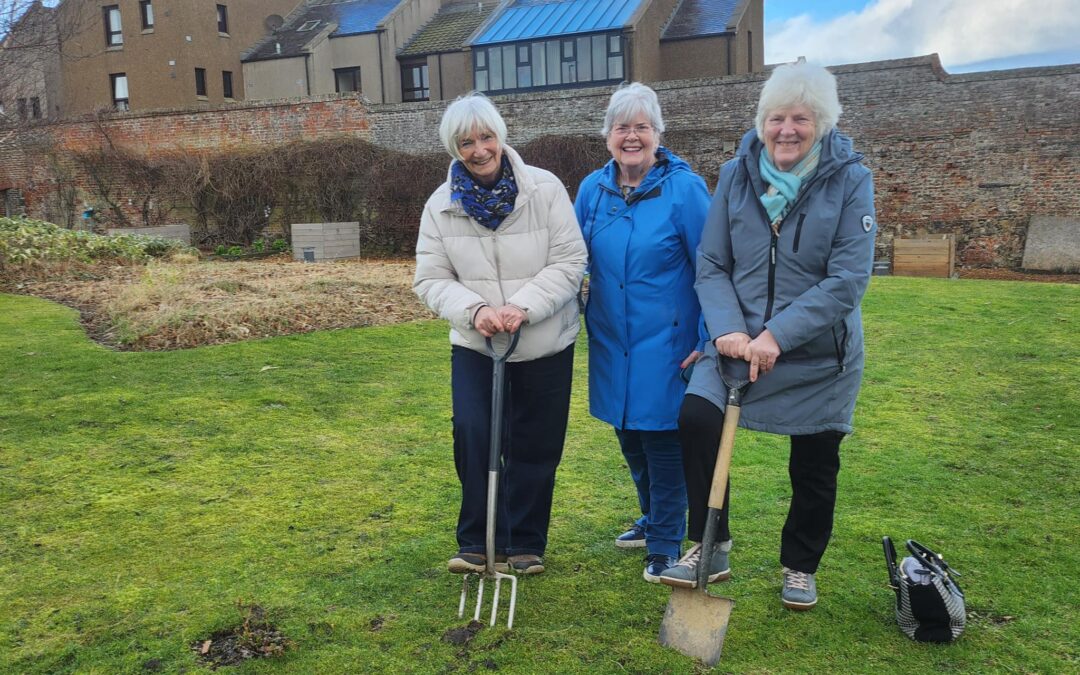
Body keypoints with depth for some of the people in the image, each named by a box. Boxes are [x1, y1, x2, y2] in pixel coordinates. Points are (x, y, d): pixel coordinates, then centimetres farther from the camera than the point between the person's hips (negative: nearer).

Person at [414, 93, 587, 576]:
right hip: (474, 345, 1)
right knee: (473, 440, -8)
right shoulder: (441, 206, -2)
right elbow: (431, 279, -3)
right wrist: (474, 310, -21)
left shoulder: (545, 189, -9)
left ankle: (525, 544, 25)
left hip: (545, 345, -1)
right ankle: (477, 541, 12)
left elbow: (569, 262, -10)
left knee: (535, 448, 7)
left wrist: (522, 306, -23)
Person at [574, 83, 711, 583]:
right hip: (611, 340, 6)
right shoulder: (593, 188, 2)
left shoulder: (684, 188, -12)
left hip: (664, 341, -5)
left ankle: (666, 542, 18)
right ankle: (652, 518, 38)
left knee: (661, 437, 1)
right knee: (627, 434, 17)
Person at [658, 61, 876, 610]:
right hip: (739, 339, 2)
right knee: (696, 419, -19)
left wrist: (777, 335, -24)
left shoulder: (850, 180, -10)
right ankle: (711, 548, 2)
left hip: (820, 354, -1)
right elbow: (711, 265, -1)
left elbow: (848, 278, -16)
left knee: (814, 465, 10)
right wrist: (727, 329, -18)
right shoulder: (737, 174, -2)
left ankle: (801, 567, 37)